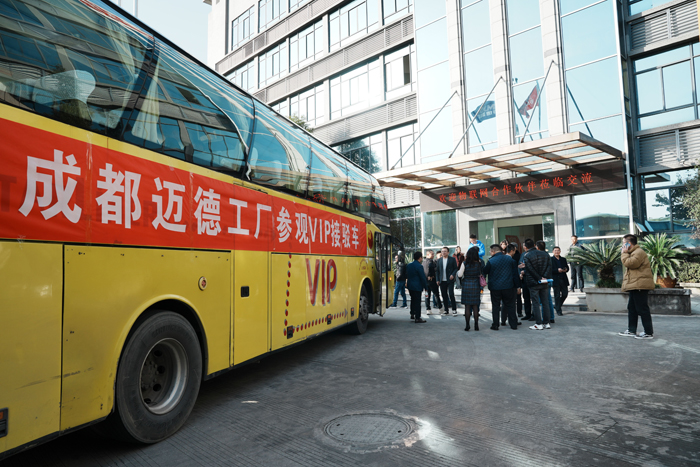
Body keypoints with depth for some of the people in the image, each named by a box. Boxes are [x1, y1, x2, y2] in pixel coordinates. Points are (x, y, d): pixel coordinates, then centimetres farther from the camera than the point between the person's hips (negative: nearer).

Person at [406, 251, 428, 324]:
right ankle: (417, 318, 2)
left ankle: (412, 314, 28)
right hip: (417, 286, -8)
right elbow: (423, 277, -15)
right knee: (417, 302, -2)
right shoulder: (419, 266, -16)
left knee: (413, 300, 21)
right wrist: (425, 287, -7)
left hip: (410, 285, 8)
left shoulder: (409, 265, 9)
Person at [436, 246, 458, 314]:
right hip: (442, 281, 3)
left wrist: (453, 275, -15)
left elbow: (456, 268, 1)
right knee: (444, 295, 6)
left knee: (451, 294, -7)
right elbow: (437, 270, 11)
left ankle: (454, 309, 5)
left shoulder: (452, 259, 1)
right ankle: (446, 310, 14)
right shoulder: (439, 260, 10)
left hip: (450, 280, -3)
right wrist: (438, 280, 4)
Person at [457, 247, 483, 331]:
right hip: (476, 285, 1)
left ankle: (467, 326, 6)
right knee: (475, 306, 9)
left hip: (466, 285, -1)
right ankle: (476, 325, 11)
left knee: (467, 306, 4)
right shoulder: (479, 263, -3)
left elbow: (460, 274, -7)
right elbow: (481, 274, 3)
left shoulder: (465, 263, -8)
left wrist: (458, 271, 13)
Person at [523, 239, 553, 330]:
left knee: (536, 303, 0)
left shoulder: (527, 256, -10)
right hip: (544, 283, 5)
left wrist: (539, 278, -8)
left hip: (533, 283, -5)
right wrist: (545, 277, -7)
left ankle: (538, 324, 1)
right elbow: (549, 266, -1)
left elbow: (531, 270, -15)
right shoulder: (544, 254, 7)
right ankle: (547, 323, 14)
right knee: (545, 302, 11)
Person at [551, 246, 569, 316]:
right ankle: (558, 310, 8)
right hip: (555, 280, -5)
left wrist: (566, 269, -8)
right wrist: (557, 270, -22)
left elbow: (567, 267, 15)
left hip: (563, 279, 5)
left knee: (565, 294, 6)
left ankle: (557, 306, 26)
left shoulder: (563, 259, 15)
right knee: (557, 296, 0)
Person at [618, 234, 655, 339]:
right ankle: (631, 330, 18)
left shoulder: (639, 252, -12)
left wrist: (624, 253, -11)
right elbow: (628, 265, 24)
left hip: (640, 286, -11)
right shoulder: (634, 252, 23)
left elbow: (628, 263, -21)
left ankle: (649, 333, -1)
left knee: (642, 309, -7)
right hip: (635, 286, 11)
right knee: (632, 308, 13)